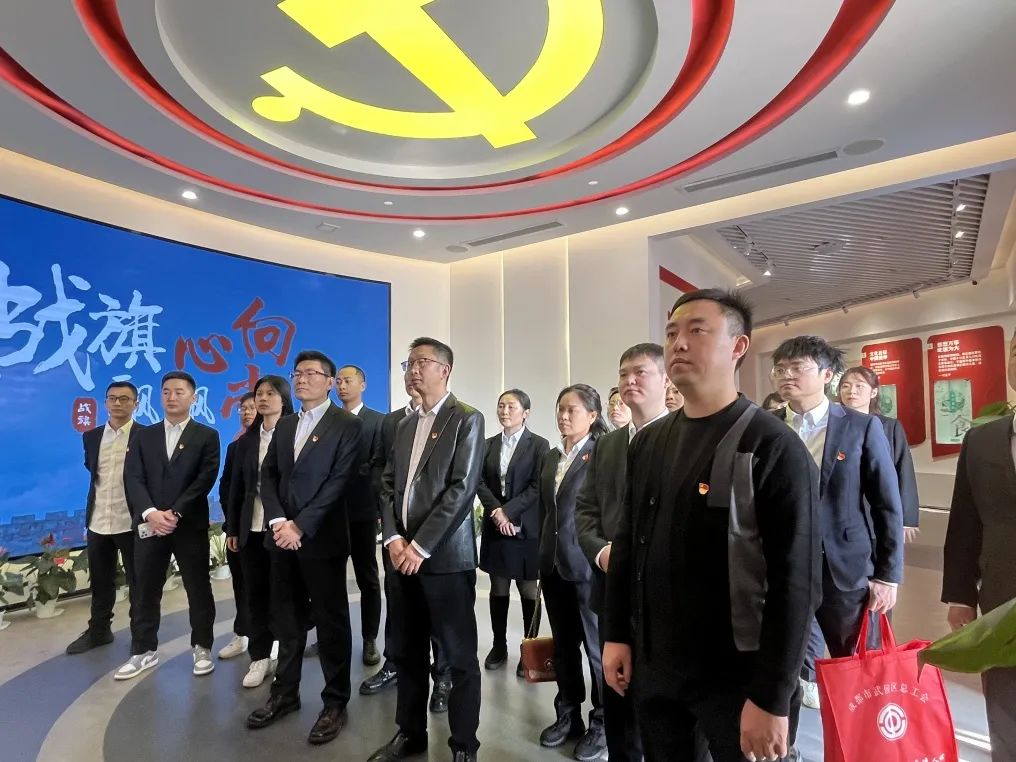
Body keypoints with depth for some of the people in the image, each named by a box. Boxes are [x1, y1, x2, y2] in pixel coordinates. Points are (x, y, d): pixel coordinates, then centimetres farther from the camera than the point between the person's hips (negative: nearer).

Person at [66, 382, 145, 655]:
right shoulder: (91, 437, 8)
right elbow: (91, 471, 19)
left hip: (132, 522, -5)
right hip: (97, 522, 5)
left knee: (137, 582, 7)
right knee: (100, 582, 18)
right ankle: (99, 631, 36)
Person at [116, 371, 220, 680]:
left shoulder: (207, 436, 1)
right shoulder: (144, 436, 11)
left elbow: (205, 479, -9)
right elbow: (133, 478, 0)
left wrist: (175, 513, -17)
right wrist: (151, 513, -15)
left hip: (190, 525, -3)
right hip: (149, 524, 3)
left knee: (198, 589, 6)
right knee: (146, 590, 11)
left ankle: (202, 647, 21)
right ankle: (144, 651, 27)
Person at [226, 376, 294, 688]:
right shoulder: (246, 441, 11)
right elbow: (236, 487, 12)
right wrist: (232, 528, 10)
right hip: (252, 528, 4)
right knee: (255, 593, 9)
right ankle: (260, 657, 22)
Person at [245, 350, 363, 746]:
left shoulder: (347, 425, -8)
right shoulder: (285, 424, 13)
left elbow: (338, 482, -14)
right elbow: (268, 475, 8)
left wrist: (300, 526, -17)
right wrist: (278, 521, -7)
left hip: (322, 539, -6)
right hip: (283, 536, 6)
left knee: (331, 622, 6)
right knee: (287, 620, 16)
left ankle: (335, 703, 21)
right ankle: (285, 694, 33)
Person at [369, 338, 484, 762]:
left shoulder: (467, 419, -5)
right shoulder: (405, 425, 16)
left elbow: (461, 488, -14)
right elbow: (388, 486, 12)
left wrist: (421, 546, -15)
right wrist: (394, 539, -3)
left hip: (446, 556, -6)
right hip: (403, 555, 6)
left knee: (459, 656, 5)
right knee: (407, 652, 16)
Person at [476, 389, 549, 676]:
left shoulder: (539, 444, -3)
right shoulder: (488, 444, 9)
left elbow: (537, 487, -10)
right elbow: (480, 482, 3)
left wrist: (507, 511, -16)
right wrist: (496, 512, -12)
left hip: (526, 527, -4)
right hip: (495, 526, 4)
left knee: (529, 592, 5)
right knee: (498, 590, 12)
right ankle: (499, 646, 25)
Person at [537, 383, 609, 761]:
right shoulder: (551, 457, 10)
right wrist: (544, 556, 13)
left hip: (588, 564, -6)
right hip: (554, 564, 7)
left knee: (597, 645, 9)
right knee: (563, 645, 18)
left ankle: (602, 723, 27)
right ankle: (568, 715, 34)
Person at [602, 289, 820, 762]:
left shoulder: (773, 448, -14)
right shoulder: (648, 443, 3)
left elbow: (794, 581, -16)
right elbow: (627, 544, 8)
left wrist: (771, 698, -16)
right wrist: (617, 634, 7)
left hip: (737, 676, -5)